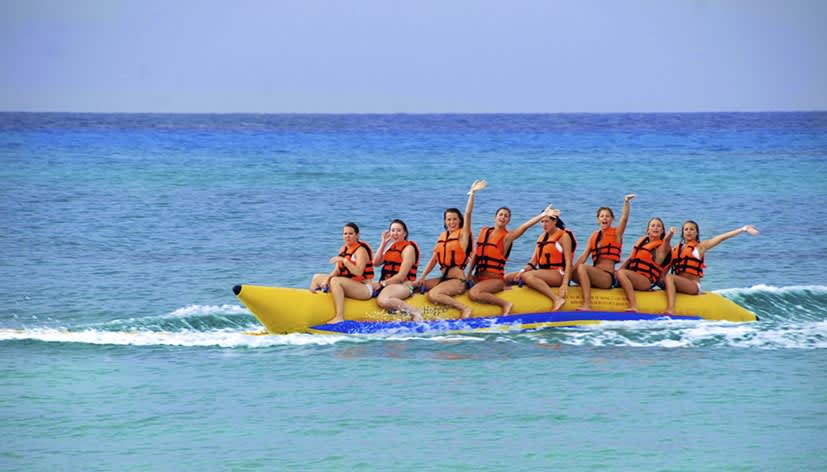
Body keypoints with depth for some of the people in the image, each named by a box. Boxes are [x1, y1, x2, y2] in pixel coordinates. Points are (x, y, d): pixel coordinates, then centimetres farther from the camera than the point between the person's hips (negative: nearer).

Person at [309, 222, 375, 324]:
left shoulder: (360, 250, -12)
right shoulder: (343, 249, 12)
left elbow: (358, 272, -26)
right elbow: (337, 271, 9)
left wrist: (343, 260, -27)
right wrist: (327, 278, -11)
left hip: (364, 288, -9)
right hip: (348, 285, 9)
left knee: (335, 281, -35)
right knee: (317, 278, 10)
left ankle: (339, 317, -40)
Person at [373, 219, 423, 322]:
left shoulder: (408, 248, -6)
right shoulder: (392, 247, 19)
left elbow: (402, 276, -13)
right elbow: (376, 263, 10)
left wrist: (382, 283, -11)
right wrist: (383, 243, 7)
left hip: (404, 285, -8)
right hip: (388, 284, 8)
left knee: (382, 300, -38)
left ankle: (415, 312, -28)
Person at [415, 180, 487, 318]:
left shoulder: (462, 234, -3)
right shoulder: (443, 236, 15)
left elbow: (468, 214, -17)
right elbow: (434, 259, 14)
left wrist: (472, 193, -26)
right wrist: (423, 277, 4)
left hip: (457, 280, -8)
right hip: (444, 278, 8)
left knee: (432, 295, -31)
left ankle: (464, 308, -23)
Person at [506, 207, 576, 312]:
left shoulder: (564, 236, -3)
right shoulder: (542, 237, 18)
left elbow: (568, 262, -11)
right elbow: (534, 261, 12)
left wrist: (565, 284, -23)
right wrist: (523, 270, -10)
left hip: (559, 274, -8)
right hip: (544, 273, 8)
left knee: (527, 276, -37)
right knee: (507, 278, -2)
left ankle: (557, 299, -41)